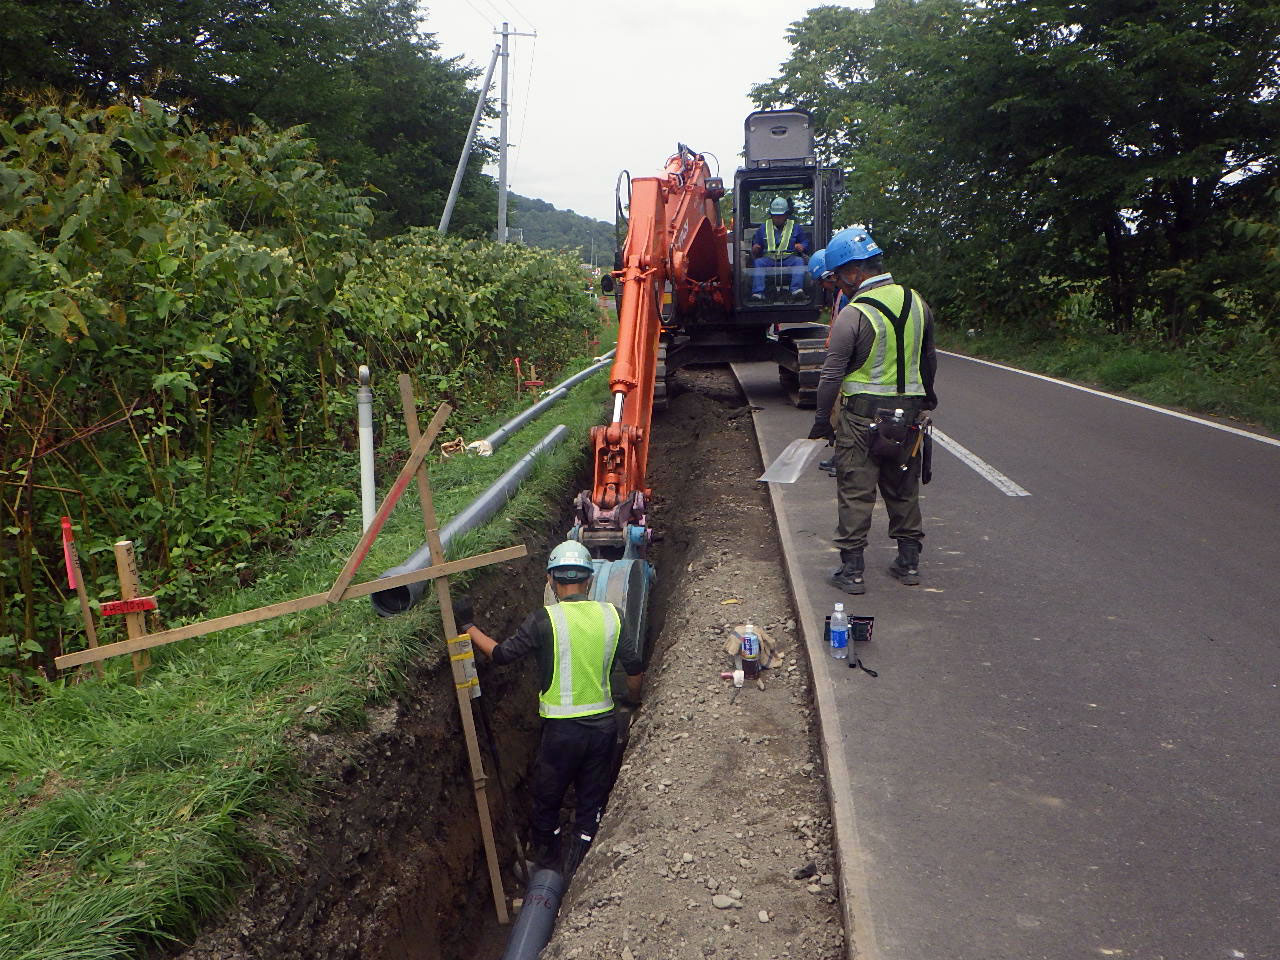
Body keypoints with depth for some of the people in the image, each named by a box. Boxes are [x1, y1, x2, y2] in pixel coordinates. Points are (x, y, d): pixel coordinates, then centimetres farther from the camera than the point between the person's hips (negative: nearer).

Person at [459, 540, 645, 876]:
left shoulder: (544, 620, -15)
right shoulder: (612, 615, -3)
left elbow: (501, 654, -10)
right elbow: (635, 667, 3)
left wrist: (468, 627, 2)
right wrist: (633, 699, 22)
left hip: (562, 728, -3)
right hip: (604, 724, 3)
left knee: (547, 799, 19)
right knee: (592, 801, 18)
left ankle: (546, 861, 35)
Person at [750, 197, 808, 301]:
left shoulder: (795, 227, 19)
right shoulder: (763, 227, 22)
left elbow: (805, 242, 18)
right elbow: (756, 243, 24)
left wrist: (802, 246, -7)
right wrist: (755, 249, -2)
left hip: (789, 259, -1)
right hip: (768, 259, 1)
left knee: (799, 261, -34)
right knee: (758, 262, -32)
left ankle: (797, 291, -48)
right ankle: (758, 293, -45)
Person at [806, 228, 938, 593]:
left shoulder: (853, 315, -16)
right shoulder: (916, 302, 4)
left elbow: (832, 376, -14)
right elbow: (929, 359, 16)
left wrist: (822, 421, -3)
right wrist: (926, 397, 31)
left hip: (861, 414, -6)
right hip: (908, 412, 6)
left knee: (855, 493, 2)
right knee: (904, 489, 17)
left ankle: (852, 570, 6)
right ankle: (909, 561, 25)